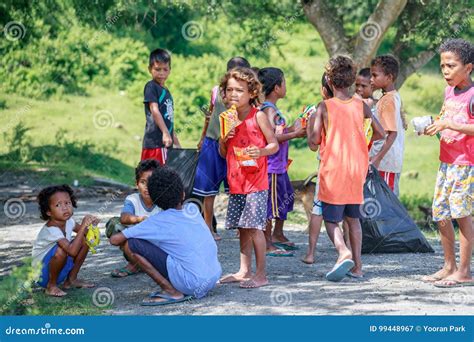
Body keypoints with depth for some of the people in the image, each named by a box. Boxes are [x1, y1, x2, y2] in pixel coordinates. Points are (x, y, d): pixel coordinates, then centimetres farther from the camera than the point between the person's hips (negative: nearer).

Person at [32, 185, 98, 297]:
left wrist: (90, 224, -12)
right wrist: (83, 226, -41)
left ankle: (71, 279, 10)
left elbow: (83, 232, 13)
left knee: (85, 239, 1)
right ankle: (51, 286, -14)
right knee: (61, 250, -36)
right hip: (42, 274, -8)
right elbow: (72, 251, -41)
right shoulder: (51, 229, -31)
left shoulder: (68, 221, -6)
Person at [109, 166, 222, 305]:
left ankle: (172, 292, -5)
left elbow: (115, 240, -5)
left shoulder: (158, 222, -7)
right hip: (213, 280, 7)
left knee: (130, 245, -6)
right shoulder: (193, 209, 8)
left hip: (193, 284, -7)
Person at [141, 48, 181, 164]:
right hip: (155, 142, -8)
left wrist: (177, 144, 24)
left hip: (166, 143, 8)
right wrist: (165, 133, -25)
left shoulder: (167, 92, 21)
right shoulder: (151, 86, -2)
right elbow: (154, 110, -15)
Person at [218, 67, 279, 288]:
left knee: (254, 227, -9)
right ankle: (244, 271, 20)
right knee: (242, 228, 12)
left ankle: (261, 274, -4)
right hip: (236, 182, 7)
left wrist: (260, 151, -25)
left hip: (255, 181, -6)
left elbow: (274, 145, -6)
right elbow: (223, 153, 18)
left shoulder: (258, 116, -6)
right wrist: (223, 140, -3)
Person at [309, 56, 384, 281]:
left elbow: (314, 141, -13)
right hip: (357, 170, 4)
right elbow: (380, 133, 5)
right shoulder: (361, 106, 0)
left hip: (333, 170, -4)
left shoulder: (324, 107, -10)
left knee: (330, 218, 2)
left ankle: (343, 252, -24)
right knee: (353, 218, 17)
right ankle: (357, 265, 16)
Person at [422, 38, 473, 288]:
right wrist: (432, 126, 5)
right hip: (446, 161, 8)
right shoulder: (449, 91, 11)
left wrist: (449, 124, -24)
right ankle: (449, 266, 22)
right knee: (440, 214, 10)